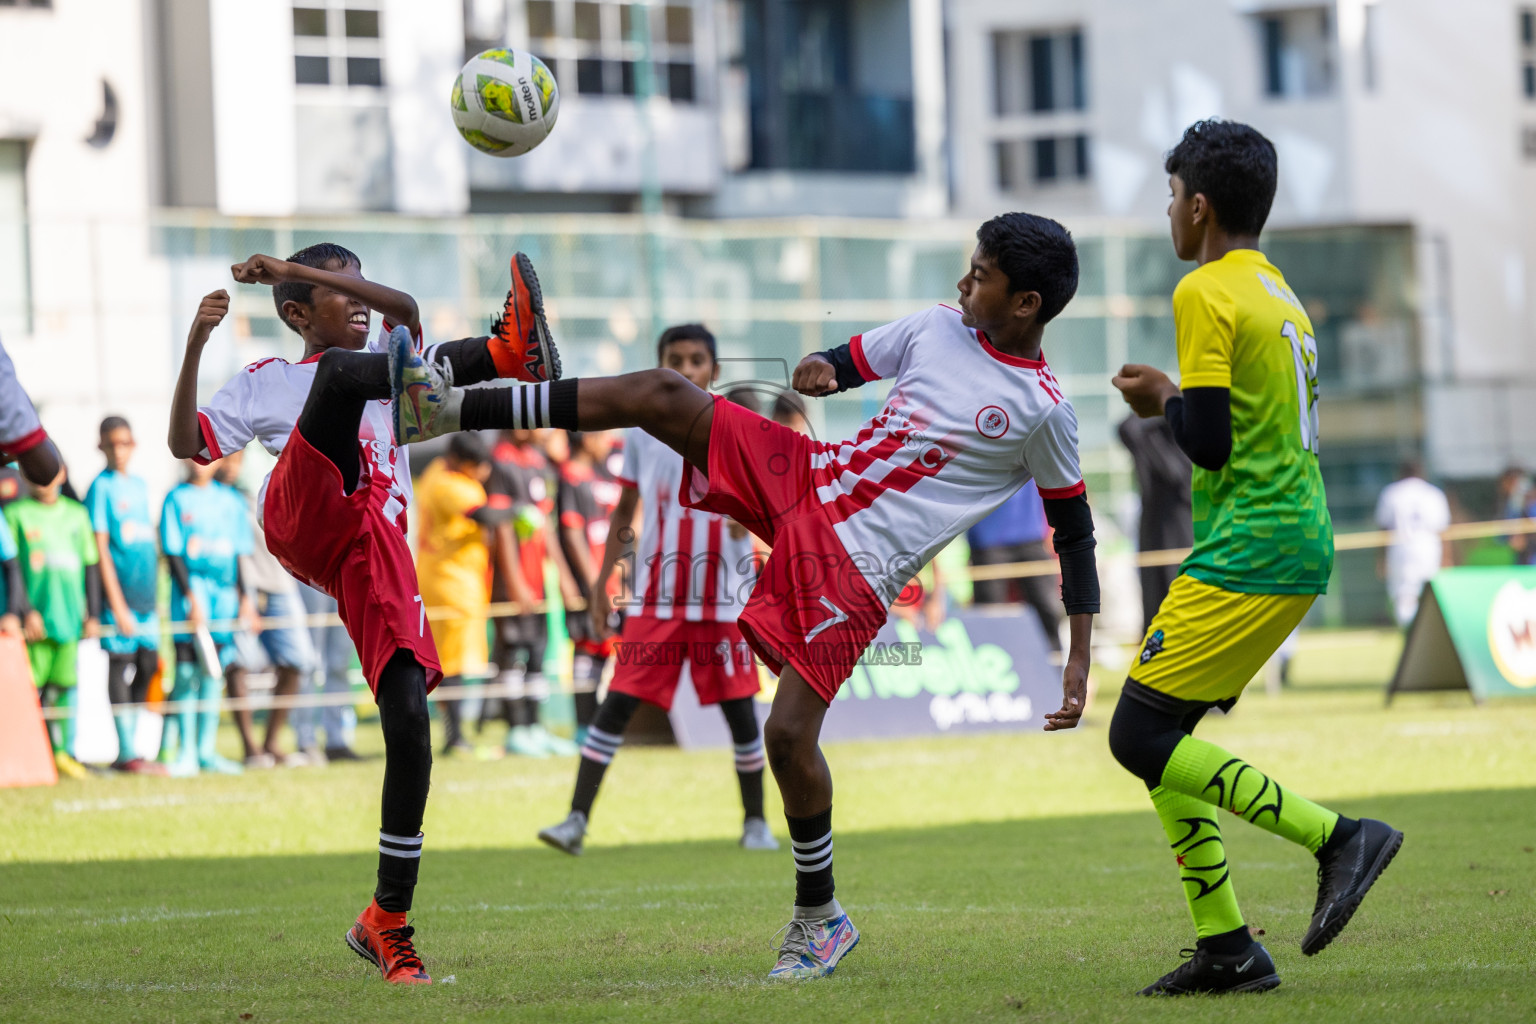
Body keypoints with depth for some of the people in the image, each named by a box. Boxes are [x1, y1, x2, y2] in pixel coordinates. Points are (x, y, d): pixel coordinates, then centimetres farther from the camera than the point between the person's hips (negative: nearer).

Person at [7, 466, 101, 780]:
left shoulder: (76, 514, 13)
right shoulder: (15, 513, 2)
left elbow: (91, 566, 16)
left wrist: (93, 613, 11)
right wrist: (26, 611, -11)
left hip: (69, 618, 4)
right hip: (34, 620, -4)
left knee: (65, 683, 3)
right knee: (31, 684, -7)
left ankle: (63, 750, 9)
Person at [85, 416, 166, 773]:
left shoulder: (140, 485, 16)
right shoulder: (101, 487, -5)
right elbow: (100, 550, -9)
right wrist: (117, 605, -14)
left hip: (146, 594, 7)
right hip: (119, 593, -7)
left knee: (147, 664, 6)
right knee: (119, 663, -5)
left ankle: (130, 749, 12)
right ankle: (126, 753, -5)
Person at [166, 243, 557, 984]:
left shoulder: (384, 362, 35)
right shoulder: (269, 382, 28)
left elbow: (405, 309, 14)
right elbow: (187, 443, 15)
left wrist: (296, 268, 8)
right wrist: (195, 346, 3)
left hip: (377, 552, 3)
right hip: (303, 522, -3)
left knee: (409, 720, -13)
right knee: (344, 371, -27)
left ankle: (387, 921, -3)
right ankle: (505, 353, -58)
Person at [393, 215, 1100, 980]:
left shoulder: (1043, 413, -9)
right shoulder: (937, 328, 6)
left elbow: (1075, 532, -1)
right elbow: (842, 365, 18)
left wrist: (1079, 660, -7)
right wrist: (815, 369, -8)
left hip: (857, 572, -6)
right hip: (808, 479, 6)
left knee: (789, 734, -13)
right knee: (659, 393, -12)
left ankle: (819, 919, 10)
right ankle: (450, 409, -9)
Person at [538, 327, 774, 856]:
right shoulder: (643, 431, 6)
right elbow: (625, 509, 14)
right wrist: (601, 581, 10)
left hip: (723, 599, -1)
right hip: (656, 598, 1)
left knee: (738, 707, 3)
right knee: (618, 703, -6)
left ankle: (755, 822, 19)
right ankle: (577, 820, -8)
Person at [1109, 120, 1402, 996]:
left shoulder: (1206, 294, -10)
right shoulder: (1281, 294, 18)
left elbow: (1208, 442, -17)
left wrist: (1165, 400, 2)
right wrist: (1178, 402, 17)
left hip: (1249, 554, -10)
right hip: (1302, 546, 10)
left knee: (1141, 736, -10)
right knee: (1160, 735, 12)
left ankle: (1337, 836, -15)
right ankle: (1227, 948, 8)